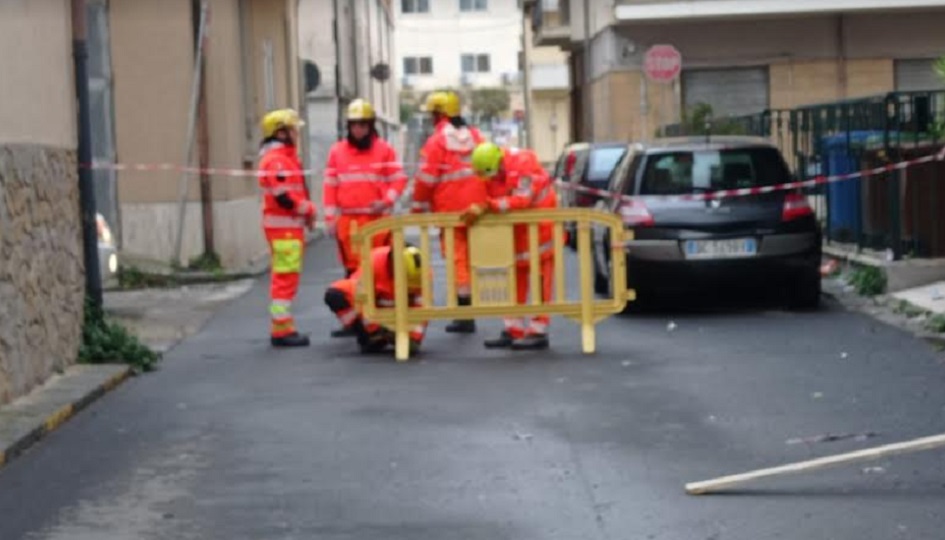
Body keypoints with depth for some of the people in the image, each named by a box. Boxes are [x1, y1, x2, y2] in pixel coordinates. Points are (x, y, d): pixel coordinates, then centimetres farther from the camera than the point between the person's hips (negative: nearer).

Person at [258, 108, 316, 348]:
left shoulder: (286, 157, 18)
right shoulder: (275, 160, -16)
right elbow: (282, 196, -23)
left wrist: (307, 210, 6)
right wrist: (306, 210, -11)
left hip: (290, 225, 11)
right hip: (283, 226, -11)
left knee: (284, 278, 15)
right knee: (286, 277, -10)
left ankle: (281, 328, 22)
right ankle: (282, 330, -8)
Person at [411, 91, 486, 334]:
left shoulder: (437, 141, -9)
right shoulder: (474, 136, 9)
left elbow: (426, 179, -10)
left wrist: (419, 208, 1)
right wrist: (487, 201, 17)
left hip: (451, 211, -5)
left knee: (458, 259, -2)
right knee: (475, 257, 15)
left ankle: (465, 316, -4)